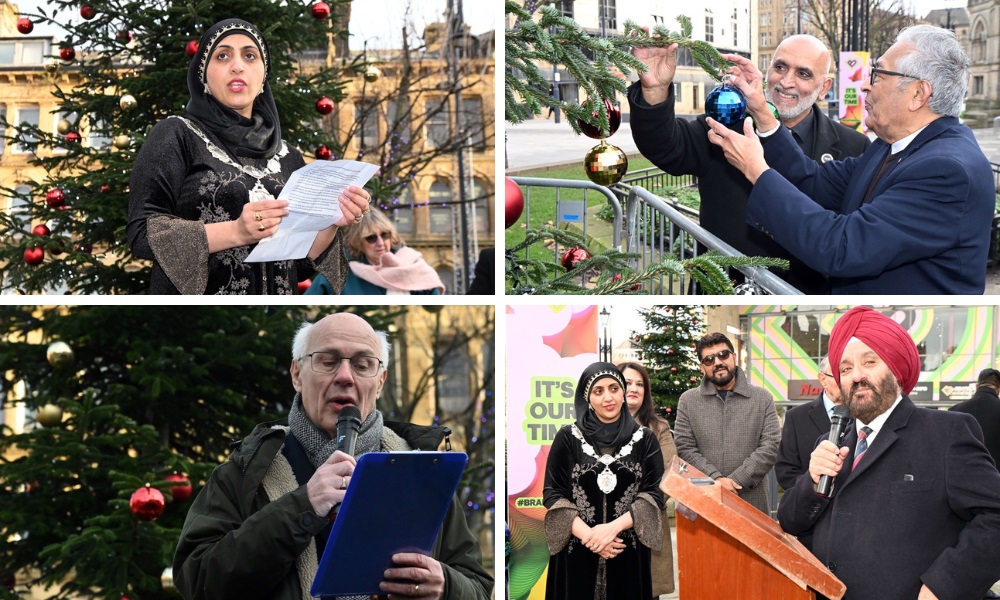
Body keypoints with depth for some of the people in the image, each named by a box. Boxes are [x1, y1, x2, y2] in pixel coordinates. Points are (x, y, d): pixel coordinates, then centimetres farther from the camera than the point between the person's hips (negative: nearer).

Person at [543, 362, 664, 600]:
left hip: (628, 554, 1)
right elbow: (552, 493, -2)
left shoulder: (644, 439, 4)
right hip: (576, 553, -1)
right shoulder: (567, 438, 1)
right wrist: (588, 535, -15)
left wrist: (613, 527, -16)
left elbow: (654, 493, -2)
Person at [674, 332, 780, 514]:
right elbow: (684, 449, 1)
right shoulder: (688, 401, 9)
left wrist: (736, 480, -10)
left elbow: (771, 446, 0)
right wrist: (715, 479, -14)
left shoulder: (762, 398, 8)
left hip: (752, 504, 0)